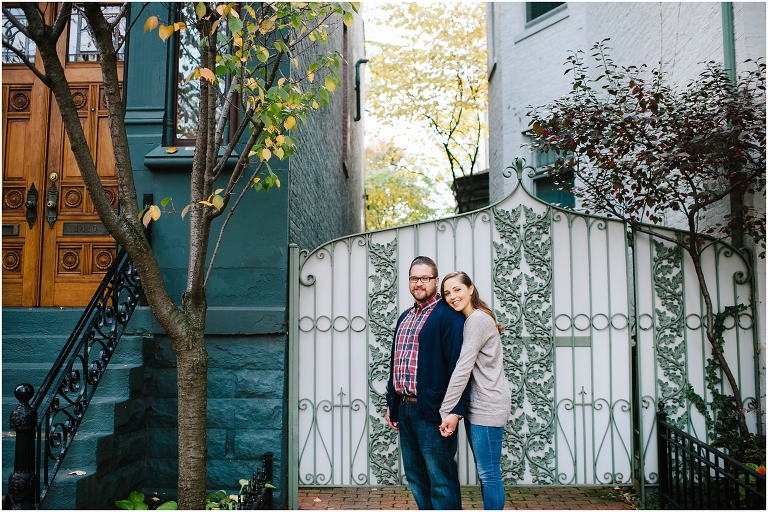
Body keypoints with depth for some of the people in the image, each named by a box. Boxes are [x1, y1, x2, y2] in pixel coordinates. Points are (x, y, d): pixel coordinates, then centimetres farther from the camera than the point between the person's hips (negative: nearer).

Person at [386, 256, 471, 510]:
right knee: (416, 477, 17)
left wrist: (455, 410, -20)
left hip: (432, 410, -8)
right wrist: (391, 403, 19)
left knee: (441, 480, 2)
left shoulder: (448, 315, -10)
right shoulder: (405, 317, 16)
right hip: (404, 409, 8)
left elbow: (458, 366, -16)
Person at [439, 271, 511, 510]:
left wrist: (447, 411, -17)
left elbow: (463, 369, -18)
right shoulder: (469, 320, 16)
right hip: (476, 406, 9)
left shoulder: (477, 319, -14)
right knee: (484, 473, 15)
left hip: (487, 407, -9)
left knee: (489, 473, -1)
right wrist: (452, 410, 8)